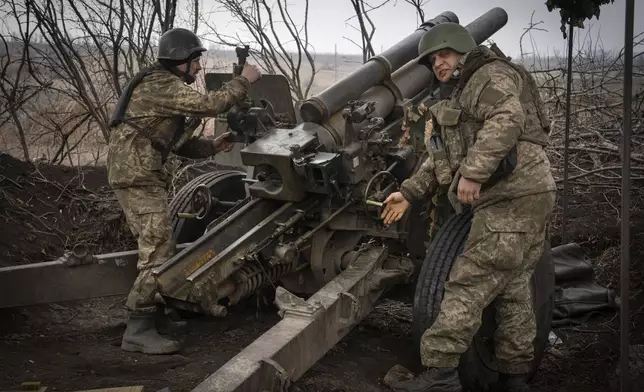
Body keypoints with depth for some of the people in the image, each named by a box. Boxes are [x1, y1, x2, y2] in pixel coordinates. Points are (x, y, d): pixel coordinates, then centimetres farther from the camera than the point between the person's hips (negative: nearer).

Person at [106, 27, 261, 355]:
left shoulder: (165, 87, 20)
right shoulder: (160, 85, -13)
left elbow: (179, 144, 21)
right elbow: (208, 104, -23)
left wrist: (212, 146, 8)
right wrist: (244, 80, -11)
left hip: (139, 175, 11)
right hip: (138, 176, -11)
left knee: (159, 249, 17)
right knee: (158, 253, -12)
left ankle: (154, 317, 26)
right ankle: (138, 331, -9)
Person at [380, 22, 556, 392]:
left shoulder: (491, 75, -3)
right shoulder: (461, 98, 28)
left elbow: (507, 121, -23)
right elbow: (441, 158, 28)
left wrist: (473, 173, -29)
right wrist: (409, 192, 20)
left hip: (515, 198, -10)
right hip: (518, 199, 10)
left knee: (470, 284, -11)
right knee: (513, 288, 12)